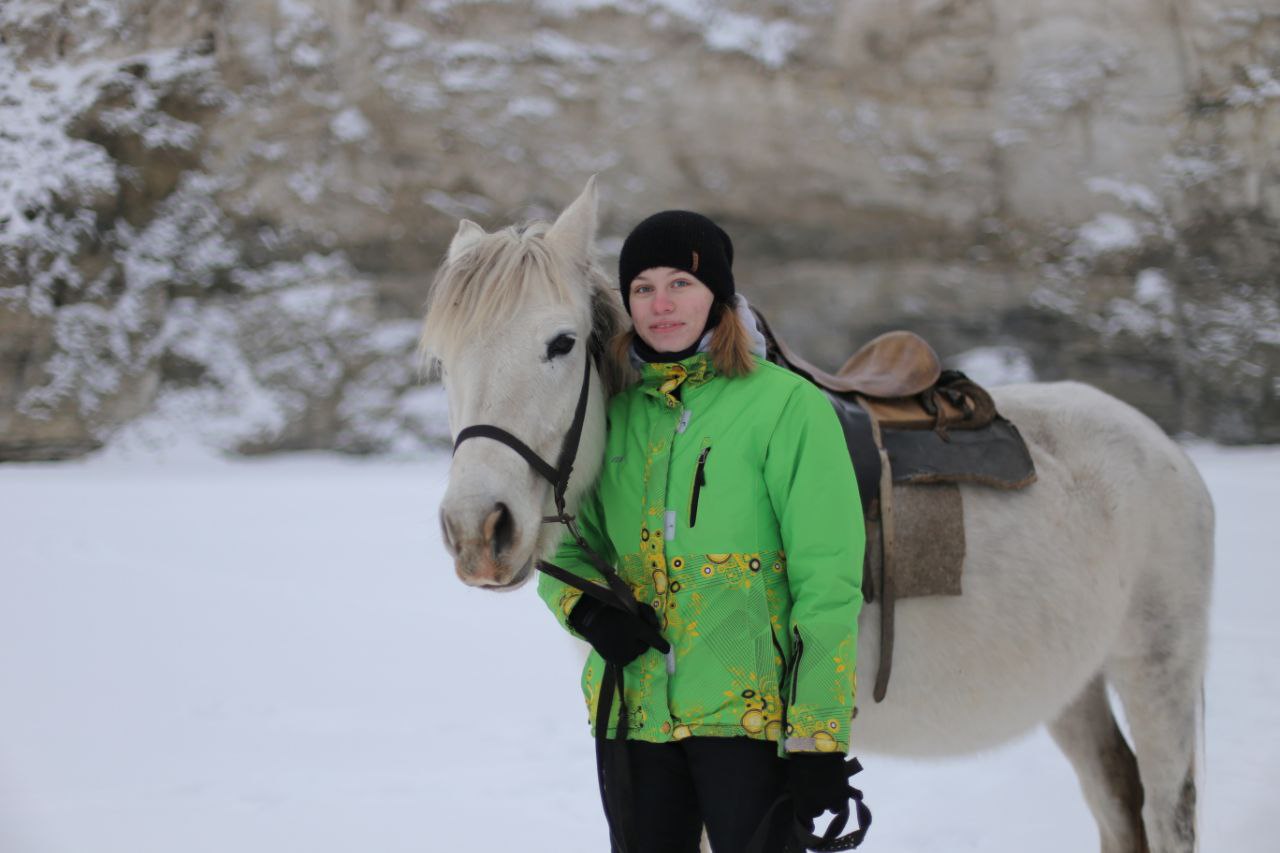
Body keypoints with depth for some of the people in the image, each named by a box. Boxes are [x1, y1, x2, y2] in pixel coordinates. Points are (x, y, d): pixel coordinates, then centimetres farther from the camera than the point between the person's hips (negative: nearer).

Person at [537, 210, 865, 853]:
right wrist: (585, 610, -4)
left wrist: (820, 740, -15)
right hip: (636, 710, 5)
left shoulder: (787, 406, -6)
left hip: (748, 710, -5)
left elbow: (828, 580, -10)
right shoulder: (616, 414, 10)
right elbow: (568, 546, 20)